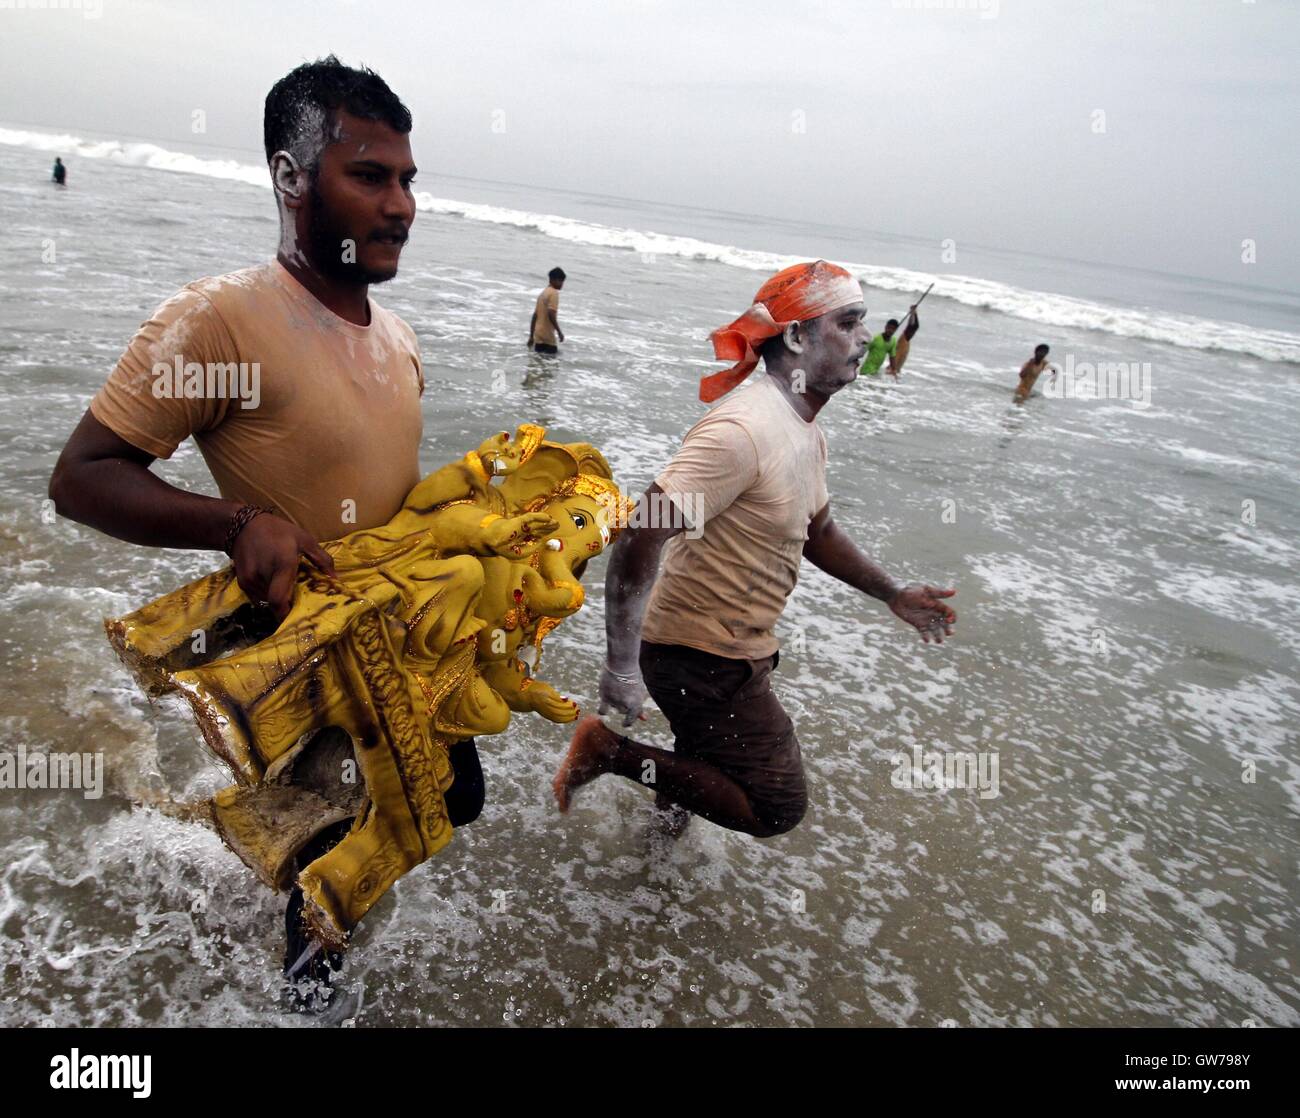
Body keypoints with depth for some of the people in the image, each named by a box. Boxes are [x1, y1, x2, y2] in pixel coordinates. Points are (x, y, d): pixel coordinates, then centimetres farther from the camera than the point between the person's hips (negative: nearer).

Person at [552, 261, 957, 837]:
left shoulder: (806, 433, 7)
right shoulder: (743, 431, -26)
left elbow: (817, 532, 22)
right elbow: (640, 539, -31)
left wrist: (894, 596, 19)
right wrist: (621, 669, -28)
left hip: (741, 649, 10)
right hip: (701, 655, -10)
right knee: (777, 808, -2)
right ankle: (611, 749, 1)